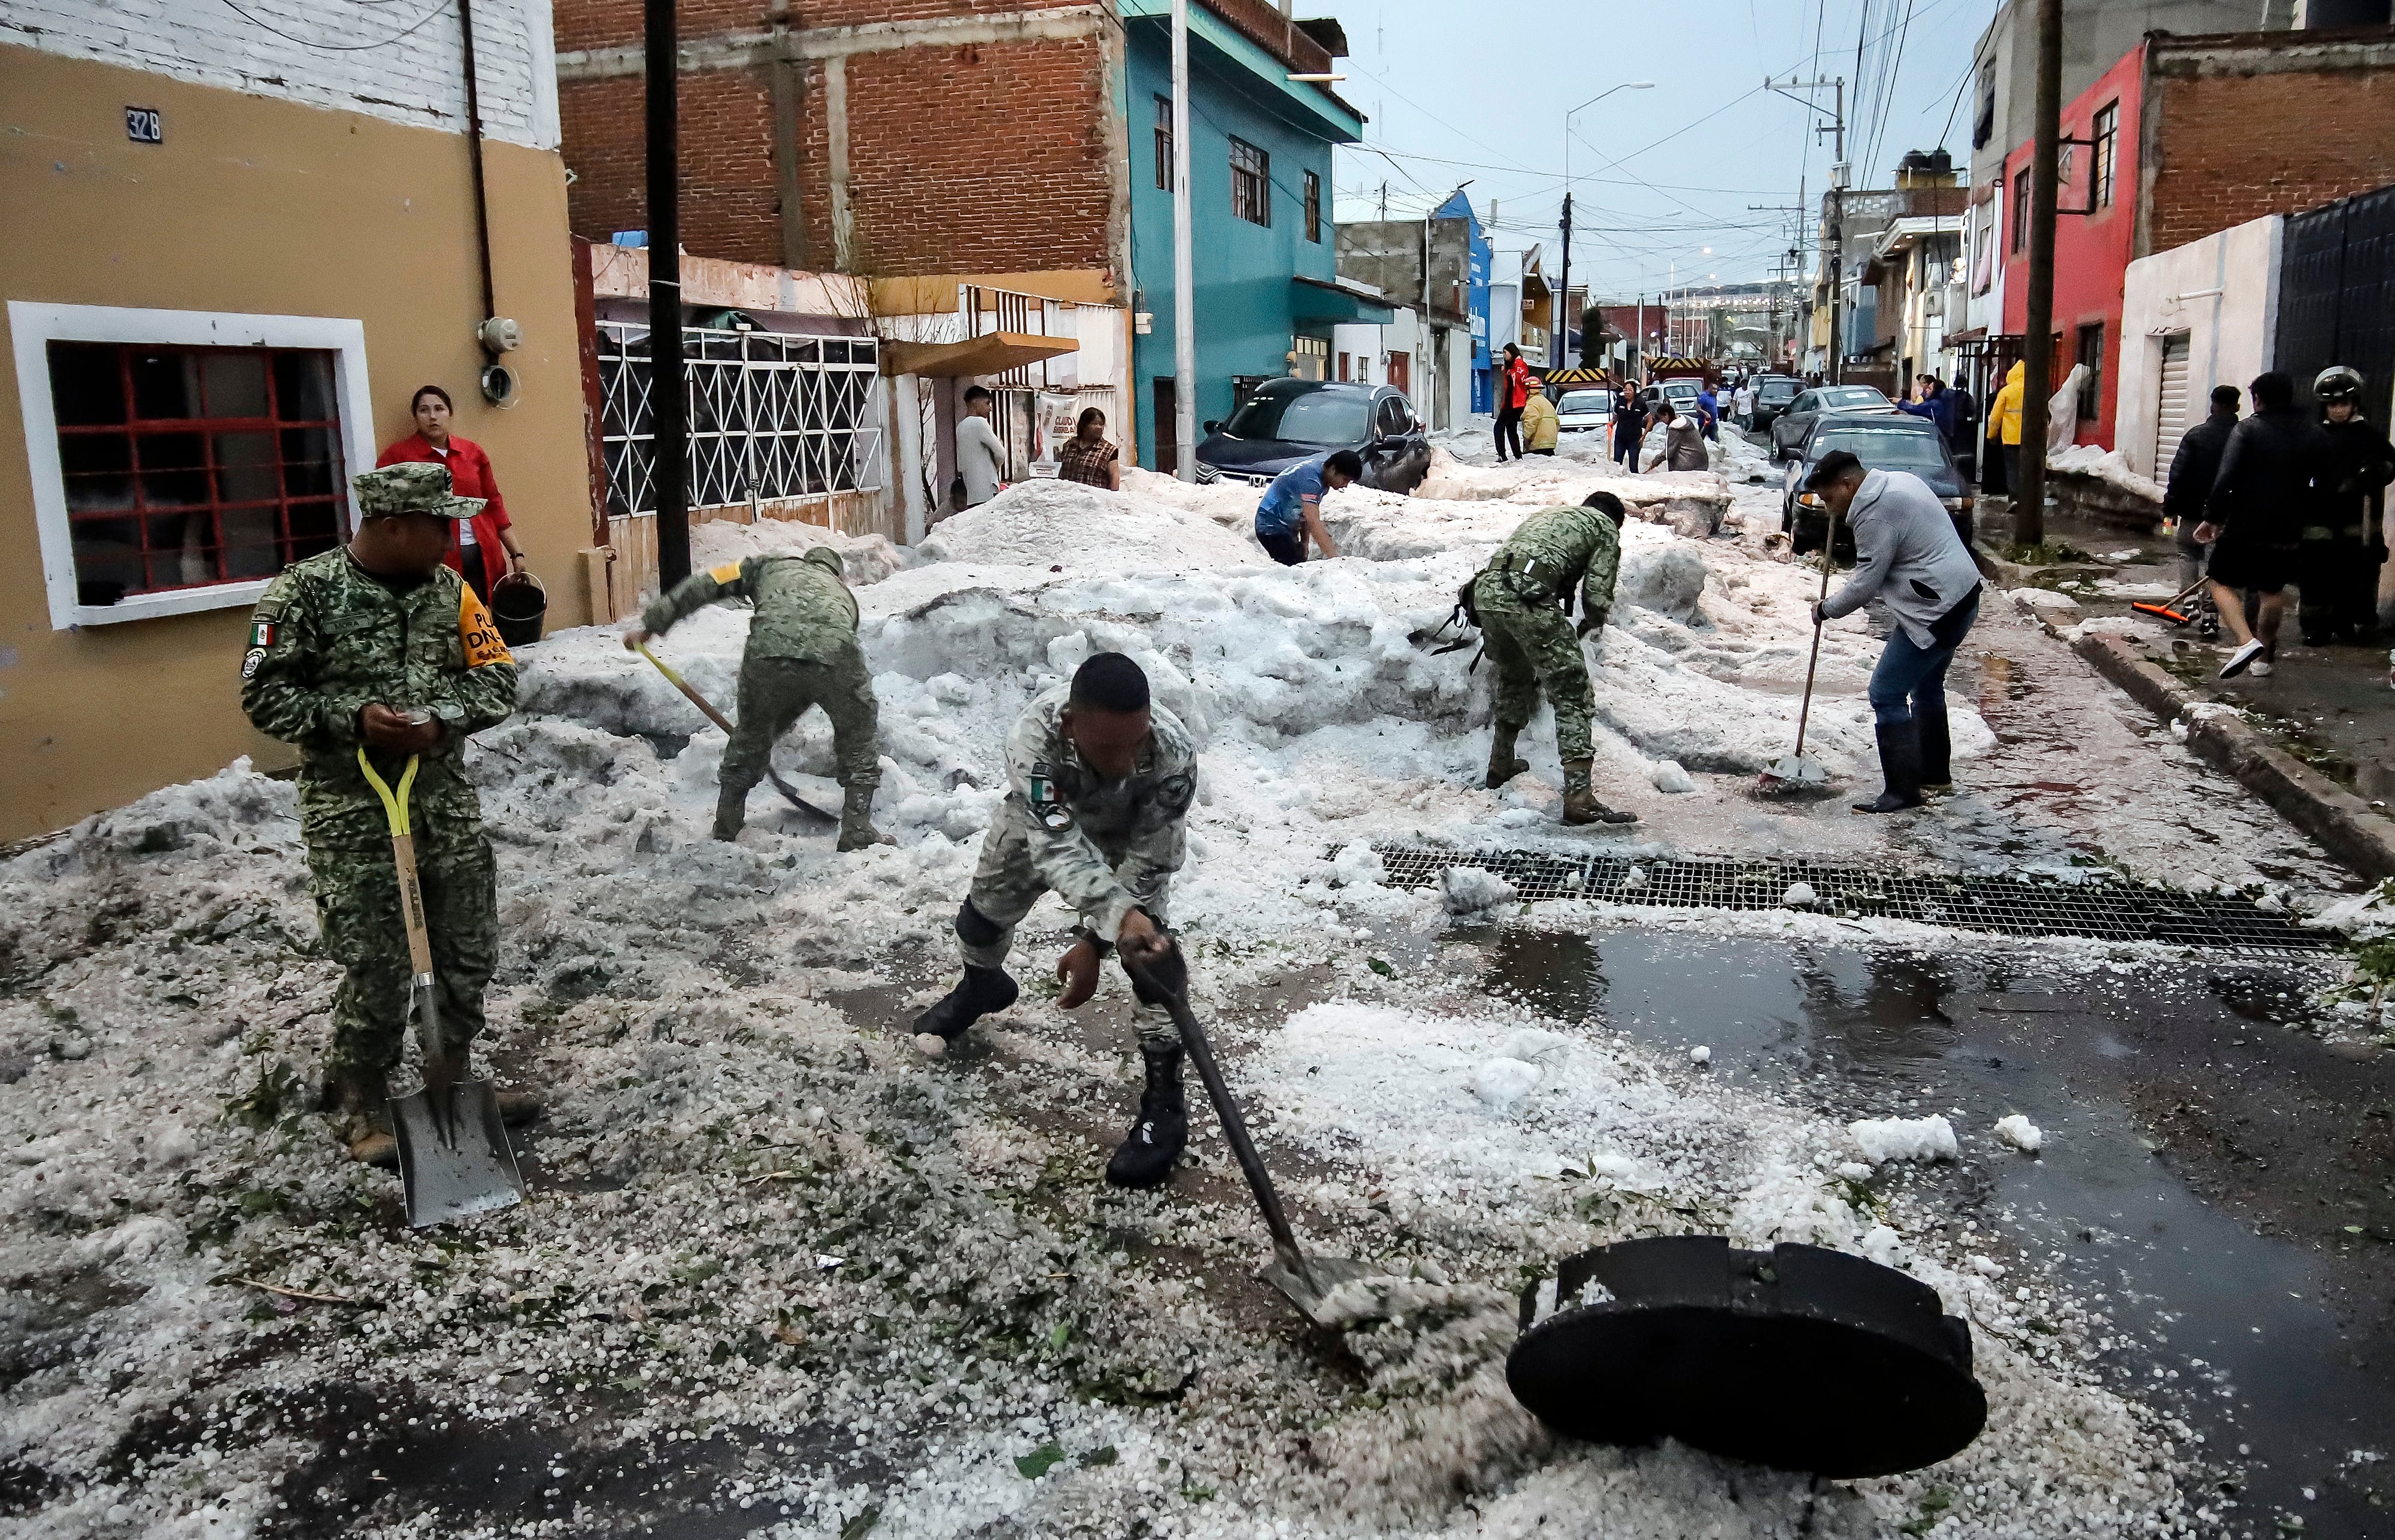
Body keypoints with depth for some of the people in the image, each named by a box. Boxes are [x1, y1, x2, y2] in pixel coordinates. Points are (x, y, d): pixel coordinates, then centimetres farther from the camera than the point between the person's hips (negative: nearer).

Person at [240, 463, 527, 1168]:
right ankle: (356, 1106, 19)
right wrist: (352, 717, -21)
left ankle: (451, 1081, 33)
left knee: (470, 953, 12)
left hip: (447, 800, 5)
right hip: (353, 813, -5)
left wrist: (442, 720, -14)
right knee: (376, 970, -2)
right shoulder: (306, 591, -9)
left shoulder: (451, 588, 5)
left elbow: (497, 678, 4)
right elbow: (264, 695, -8)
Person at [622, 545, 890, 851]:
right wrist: (777, 729, 50)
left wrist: (650, 623, 28)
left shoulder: (772, 563, 35)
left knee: (750, 738, 26)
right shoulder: (843, 593, 40)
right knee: (859, 739, 27)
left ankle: (724, 833, 38)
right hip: (836, 659, 0)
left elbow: (705, 585, 23)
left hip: (768, 654, 0)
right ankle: (858, 833, 25)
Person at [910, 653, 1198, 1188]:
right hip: (1047, 815, 1)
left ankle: (1165, 1099, -3)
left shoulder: (1174, 754, -43)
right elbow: (1059, 845, -51)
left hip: (1137, 830, -1)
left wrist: (1095, 942, -35)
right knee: (984, 911, 13)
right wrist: (1120, 916, -66)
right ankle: (982, 985, 51)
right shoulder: (1034, 736, -46)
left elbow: (1146, 864, -32)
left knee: (1149, 949, -18)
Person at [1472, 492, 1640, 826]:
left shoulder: (1544, 514, 37)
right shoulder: (1606, 527, 20)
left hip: (1485, 591, 7)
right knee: (1573, 696, -1)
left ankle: (1501, 765, 41)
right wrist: (1592, 622, 31)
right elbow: (1597, 596, 9)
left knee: (1513, 679, 30)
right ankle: (1578, 797, -10)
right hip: (1528, 597, -7)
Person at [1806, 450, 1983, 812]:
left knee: (1886, 694, -9)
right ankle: (1935, 774, 37)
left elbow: (1865, 584, -16)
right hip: (1960, 596, 11)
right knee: (1927, 686, 24)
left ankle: (1903, 790, -7)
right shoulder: (1897, 480, 11)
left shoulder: (1876, 513, -20)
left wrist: (1826, 610, -1)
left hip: (1936, 611, -11)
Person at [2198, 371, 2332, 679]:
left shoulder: (2249, 429, -7)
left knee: (2223, 584, 5)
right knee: (2273, 591, 19)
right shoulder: (2315, 434, 8)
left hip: (2244, 527, -5)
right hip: (2288, 531, 5)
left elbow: (2226, 478, -16)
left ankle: (2246, 642, -18)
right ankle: (2264, 657, 26)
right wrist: (2306, 518, 21)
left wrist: (2213, 518, -10)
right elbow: (2323, 486, 12)